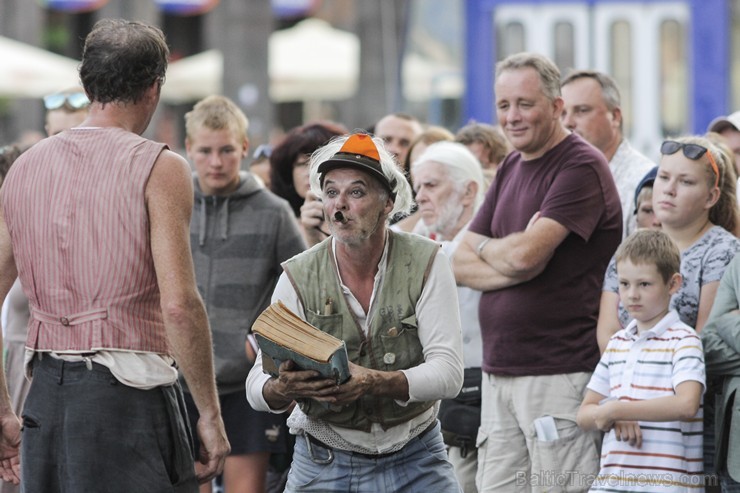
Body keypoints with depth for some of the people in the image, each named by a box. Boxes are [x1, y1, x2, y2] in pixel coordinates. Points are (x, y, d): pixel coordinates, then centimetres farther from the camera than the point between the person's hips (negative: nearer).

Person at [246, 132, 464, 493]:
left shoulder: (425, 263, -8)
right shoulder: (299, 277, -7)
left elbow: (448, 372, -16)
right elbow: (257, 387, -9)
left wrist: (374, 382, -33)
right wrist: (285, 389, -34)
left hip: (414, 462, 0)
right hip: (324, 463, 0)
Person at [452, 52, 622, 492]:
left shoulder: (583, 167, -9)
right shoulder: (511, 168, 18)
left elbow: (525, 252, -20)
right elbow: (458, 265, 12)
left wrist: (481, 246, 2)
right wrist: (509, 268, -9)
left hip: (561, 373, -8)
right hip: (499, 372, 8)